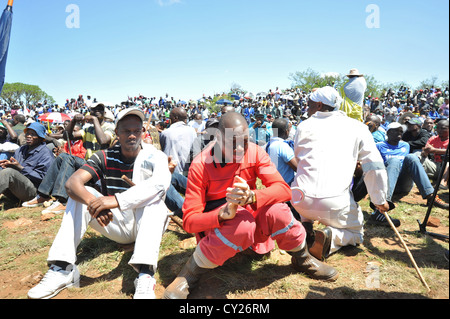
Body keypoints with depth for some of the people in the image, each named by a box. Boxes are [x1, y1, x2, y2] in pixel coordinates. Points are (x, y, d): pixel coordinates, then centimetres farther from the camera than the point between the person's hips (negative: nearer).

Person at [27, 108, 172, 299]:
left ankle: (145, 275, -45)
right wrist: (92, 202, -38)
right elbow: (72, 182, -15)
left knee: (154, 200, -32)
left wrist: (117, 200, -43)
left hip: (147, 224, -3)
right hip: (117, 224, 3)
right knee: (82, 194, -14)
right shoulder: (105, 157, -1)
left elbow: (162, 182, -33)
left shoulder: (155, 157, -9)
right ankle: (62, 269, -20)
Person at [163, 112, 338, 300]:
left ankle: (302, 259, 2)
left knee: (275, 210, -28)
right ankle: (190, 273, -16)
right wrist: (223, 214, -41)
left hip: (250, 215, 3)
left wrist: (252, 197, -41)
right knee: (242, 224, -36)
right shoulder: (201, 165, -20)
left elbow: (284, 190, -20)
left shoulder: (254, 152, -12)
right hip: (215, 224, -3)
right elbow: (189, 220, -21)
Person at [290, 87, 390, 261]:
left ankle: (306, 225, 12)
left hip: (301, 201, 2)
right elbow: (375, 167, 3)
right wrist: (380, 200, 16)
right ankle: (330, 236, -7)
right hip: (335, 204, -1)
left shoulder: (304, 126, 8)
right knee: (356, 234, 25)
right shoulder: (358, 127, 7)